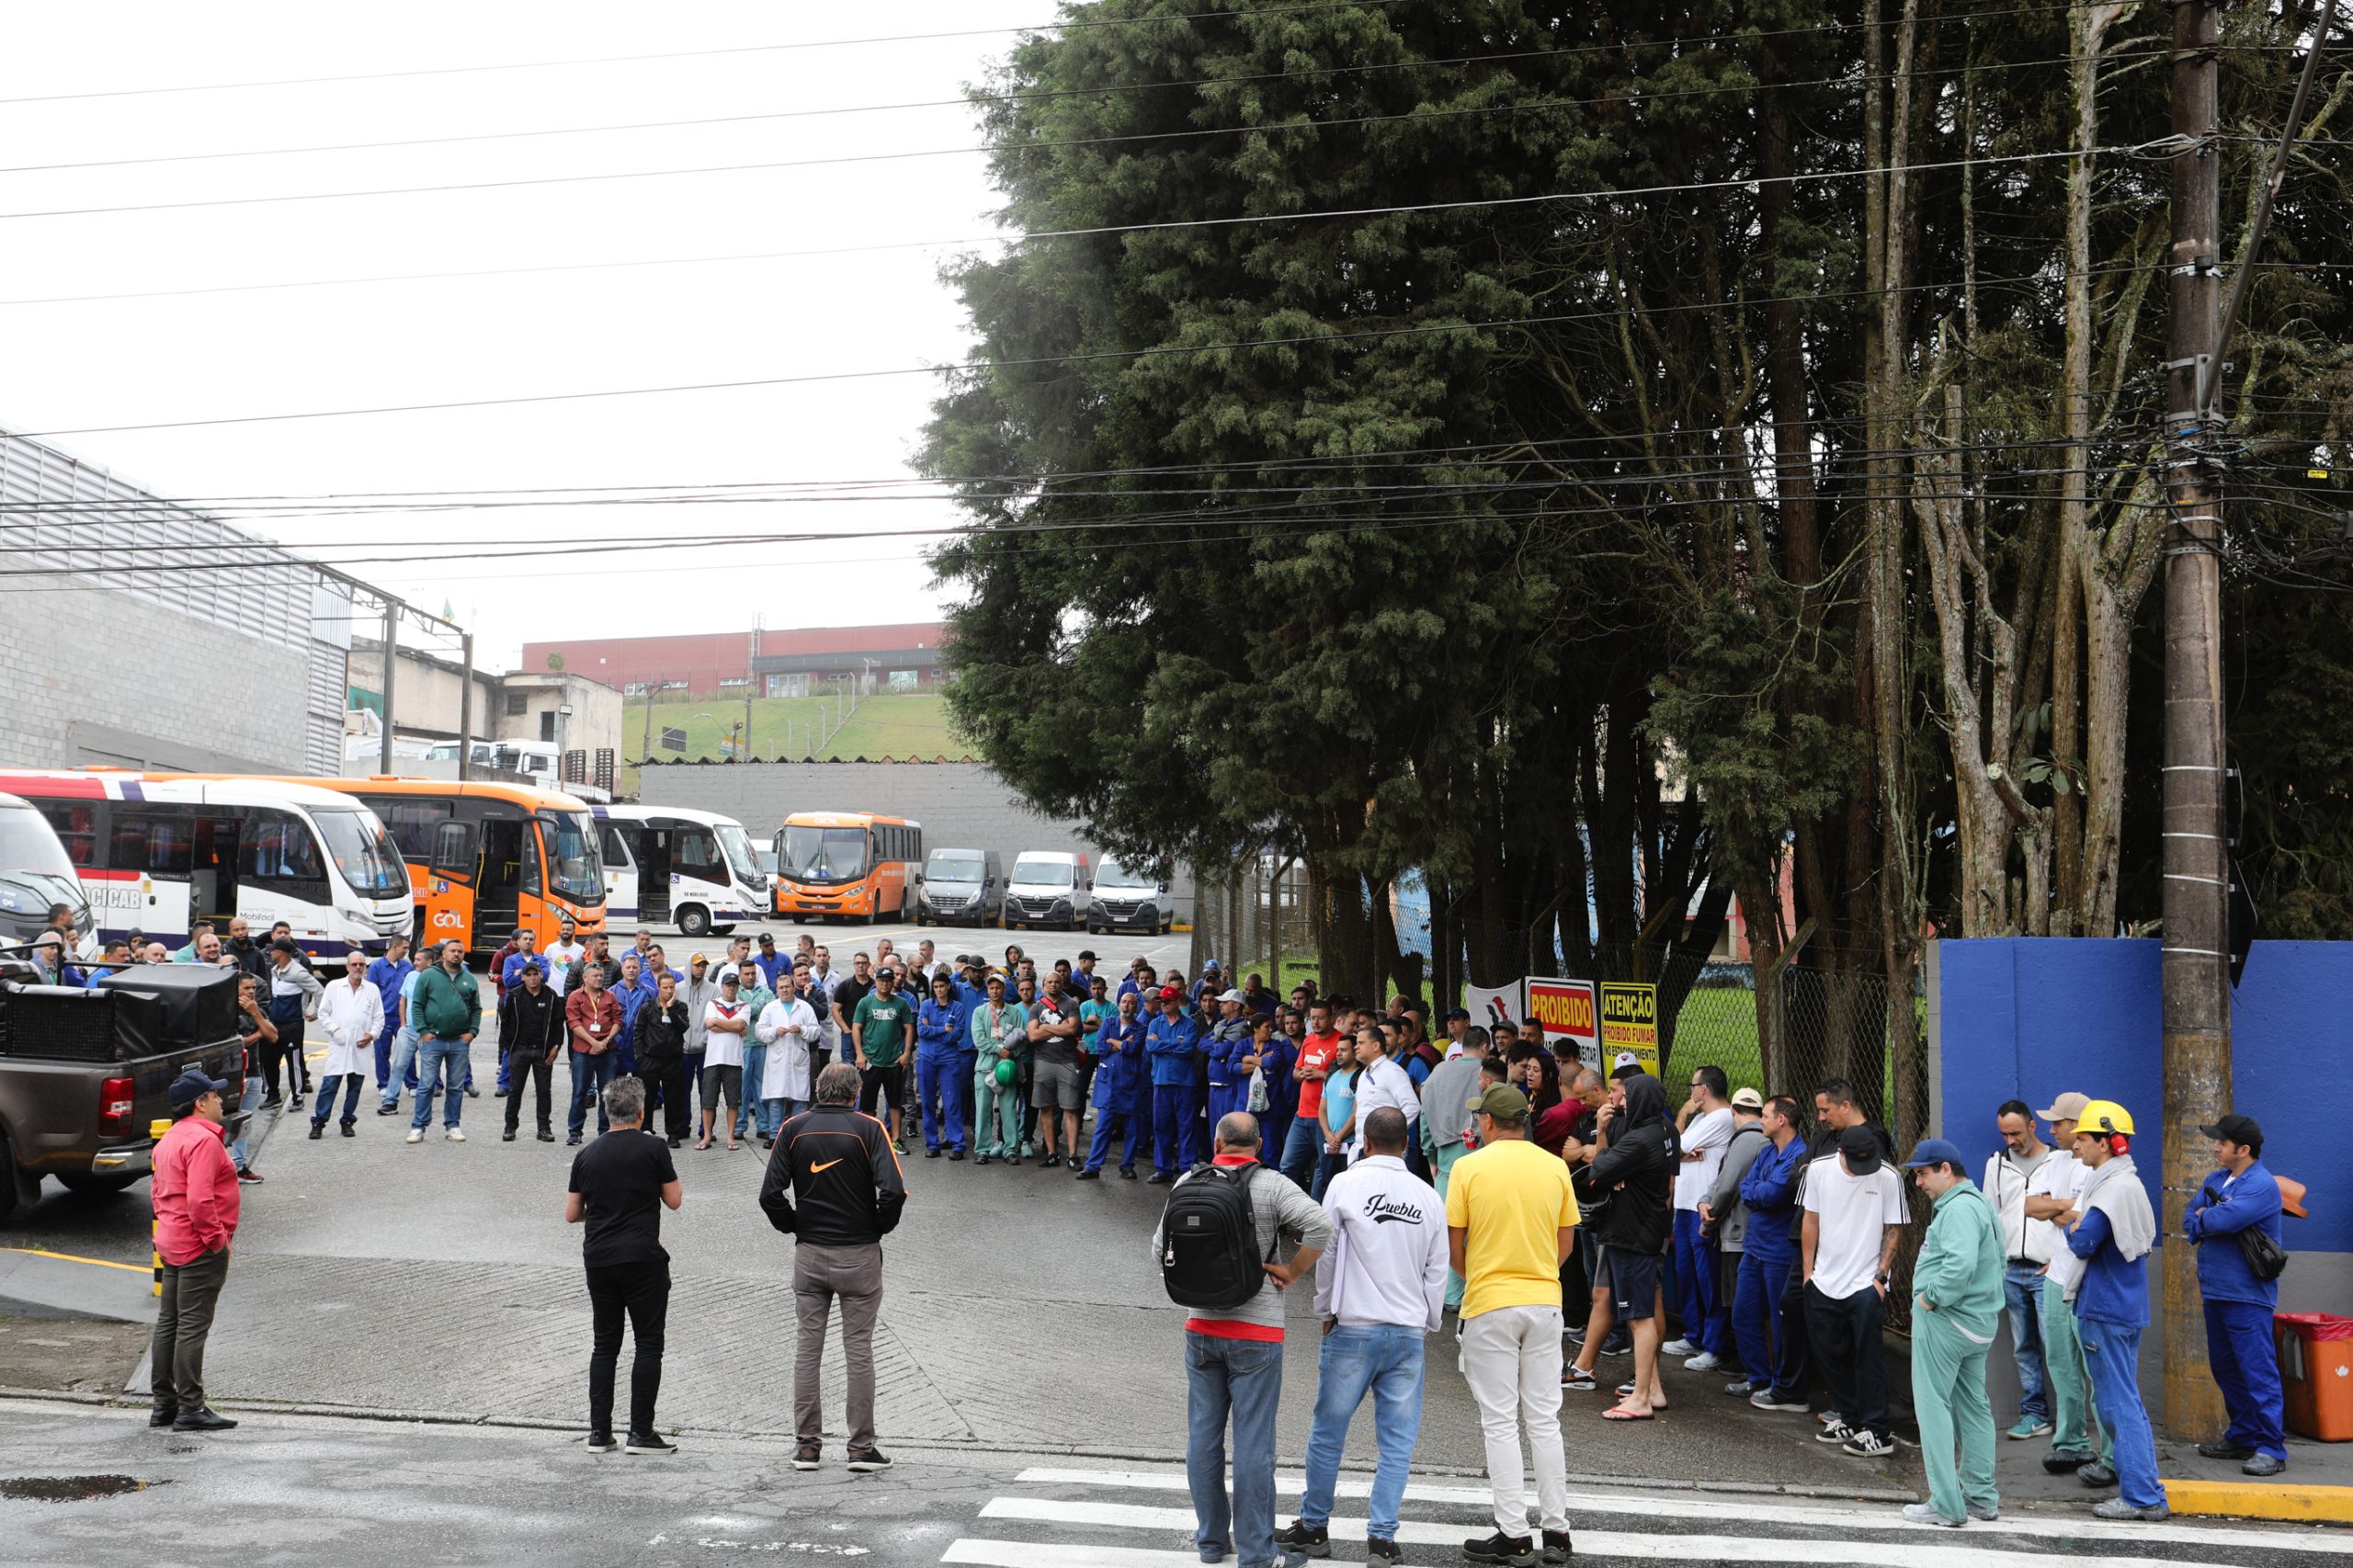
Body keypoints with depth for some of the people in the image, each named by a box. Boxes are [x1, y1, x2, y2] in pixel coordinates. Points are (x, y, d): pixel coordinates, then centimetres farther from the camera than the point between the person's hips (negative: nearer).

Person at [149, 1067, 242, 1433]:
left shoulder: (167, 1141, 15)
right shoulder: (203, 1139, -17)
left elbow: (157, 1193, 21)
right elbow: (200, 1199, -25)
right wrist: (217, 1238, -17)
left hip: (172, 1244, 10)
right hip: (201, 1248, -10)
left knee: (168, 1322, 13)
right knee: (193, 1327, -6)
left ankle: (162, 1404, 20)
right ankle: (190, 1409, -3)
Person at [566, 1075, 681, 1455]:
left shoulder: (586, 1155, 7)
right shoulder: (653, 1148, -5)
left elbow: (571, 1214, 11)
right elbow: (674, 1201, 3)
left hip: (598, 1260, 4)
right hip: (643, 1259, -4)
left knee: (604, 1344, 11)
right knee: (648, 1344, 1)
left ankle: (599, 1431, 10)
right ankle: (641, 1432, -2)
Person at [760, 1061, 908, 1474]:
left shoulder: (794, 1128, 0)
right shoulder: (867, 1128, -7)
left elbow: (770, 1195, -4)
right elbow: (893, 1191, -17)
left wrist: (794, 1227, 11)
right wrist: (880, 1227, 0)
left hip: (809, 1254, 2)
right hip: (859, 1254, -2)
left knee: (808, 1348, 9)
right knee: (859, 1350, 4)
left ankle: (807, 1446, 11)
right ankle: (861, 1447, 6)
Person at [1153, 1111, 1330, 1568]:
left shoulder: (1187, 1183, 1)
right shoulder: (1271, 1185, -10)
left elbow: (1160, 1250, 6)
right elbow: (1321, 1224, -23)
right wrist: (1292, 1272, -10)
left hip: (1201, 1328, 4)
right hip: (1257, 1332, -4)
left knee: (1203, 1435, 12)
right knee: (1253, 1441, 0)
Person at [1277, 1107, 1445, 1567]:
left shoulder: (1346, 1185, -4)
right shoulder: (1429, 1196, 5)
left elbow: (1325, 1254, 1)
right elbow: (1437, 1271, 9)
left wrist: (1325, 1311, 14)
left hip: (1353, 1327, -3)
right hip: (1409, 1331, 3)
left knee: (1328, 1433, 8)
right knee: (1397, 1441, 6)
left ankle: (1314, 1527, 17)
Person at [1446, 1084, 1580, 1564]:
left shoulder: (1469, 1168, -8)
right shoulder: (1555, 1168, 2)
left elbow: (1453, 1246, -5)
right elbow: (1566, 1242, 8)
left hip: (1489, 1306, -4)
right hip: (1545, 1302, 4)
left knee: (1501, 1424, 2)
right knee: (1544, 1419, 11)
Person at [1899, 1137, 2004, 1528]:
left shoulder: (1960, 1208, -18)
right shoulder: (1979, 1203, 16)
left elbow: (1961, 1264, -32)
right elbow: (1995, 1262, 20)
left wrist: (1931, 1297, -19)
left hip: (1943, 1321, -10)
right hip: (1978, 1324, 11)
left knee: (1934, 1407, -4)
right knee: (1974, 1408, 15)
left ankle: (1946, 1505, -3)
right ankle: (1981, 1497, 22)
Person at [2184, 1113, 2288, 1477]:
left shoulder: (2261, 1185, -15)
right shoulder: (2215, 1180, 13)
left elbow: (2222, 1219, -25)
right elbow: (2190, 1222, 10)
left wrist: (2204, 1219, -3)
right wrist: (2212, 1223, -10)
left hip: (2247, 1296, -9)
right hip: (2215, 1292, 9)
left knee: (2258, 1371, -9)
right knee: (2225, 1369, 16)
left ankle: (2271, 1448, -6)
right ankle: (2243, 1437, 27)